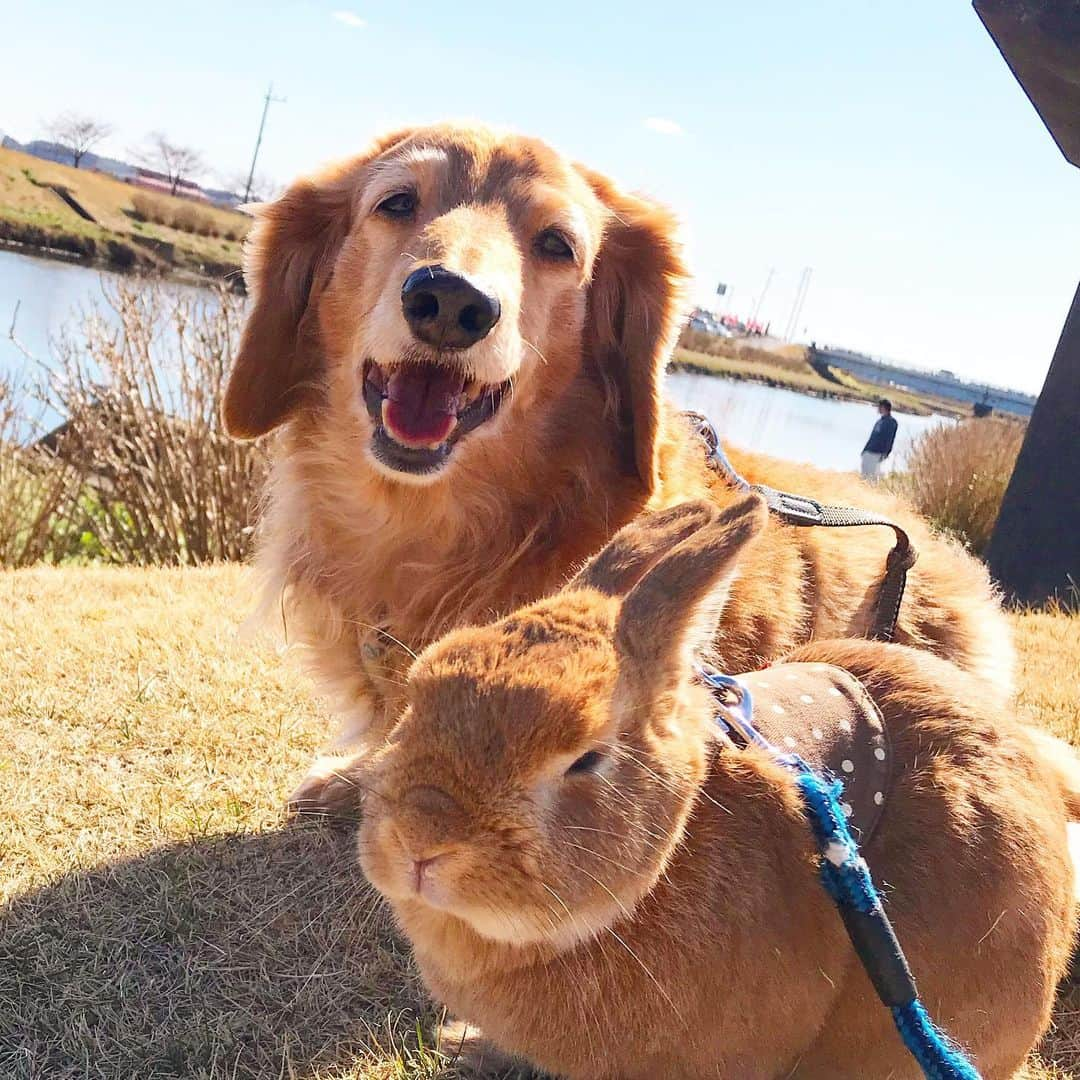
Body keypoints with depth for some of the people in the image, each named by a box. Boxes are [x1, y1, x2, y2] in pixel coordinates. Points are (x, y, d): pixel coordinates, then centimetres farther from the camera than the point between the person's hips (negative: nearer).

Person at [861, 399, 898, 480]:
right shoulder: (880, 420, 16)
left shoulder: (891, 422, -9)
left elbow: (888, 439, -14)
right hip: (868, 451, 9)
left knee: (873, 474, -9)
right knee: (865, 473, 9)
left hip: (877, 453, -9)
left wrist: (884, 453, -19)